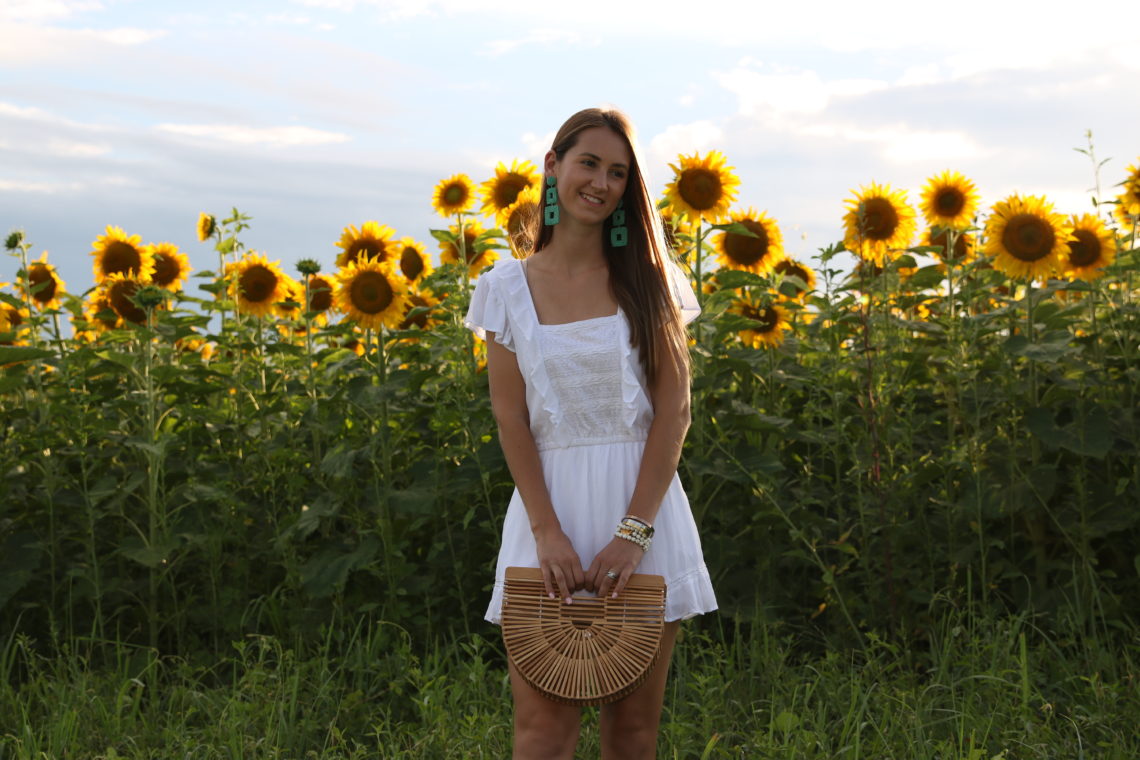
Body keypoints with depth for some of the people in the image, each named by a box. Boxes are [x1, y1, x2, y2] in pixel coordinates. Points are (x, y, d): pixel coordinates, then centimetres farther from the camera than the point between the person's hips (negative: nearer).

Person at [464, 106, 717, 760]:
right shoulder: (509, 288, 4)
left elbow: (674, 410, -3)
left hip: (644, 504, 1)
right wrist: (547, 531, -12)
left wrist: (634, 530, -12)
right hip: (550, 505, -1)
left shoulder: (650, 279, 4)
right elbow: (512, 419, 0)